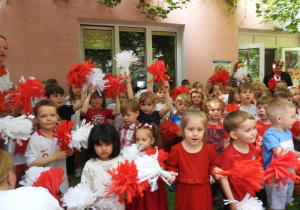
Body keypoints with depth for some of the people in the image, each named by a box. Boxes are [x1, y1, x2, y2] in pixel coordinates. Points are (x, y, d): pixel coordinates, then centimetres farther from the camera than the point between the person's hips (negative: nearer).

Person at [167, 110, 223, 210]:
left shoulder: (209, 148, -4)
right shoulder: (176, 149, -10)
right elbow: (171, 166, 2)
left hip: (203, 191, 1)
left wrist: (214, 170, -11)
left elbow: (212, 165, 9)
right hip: (184, 190, -1)